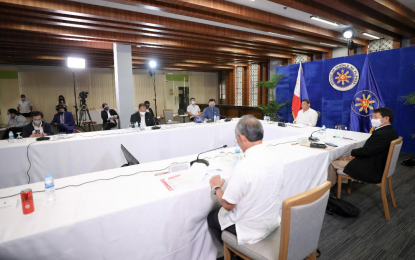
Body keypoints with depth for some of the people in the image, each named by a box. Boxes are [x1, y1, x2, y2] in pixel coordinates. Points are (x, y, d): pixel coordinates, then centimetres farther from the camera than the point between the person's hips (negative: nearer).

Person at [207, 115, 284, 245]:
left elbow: (228, 205, -22)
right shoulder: (277, 161, -10)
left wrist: (216, 187, -4)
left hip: (250, 229, -6)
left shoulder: (244, 166, -32)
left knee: (211, 217, 21)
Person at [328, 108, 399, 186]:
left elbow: (365, 151, -22)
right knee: (339, 159, 17)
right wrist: (355, 154, -3)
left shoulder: (381, 134, -27)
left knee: (332, 163, -5)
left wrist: (353, 152, -2)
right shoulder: (390, 131, 5)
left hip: (371, 171, -10)